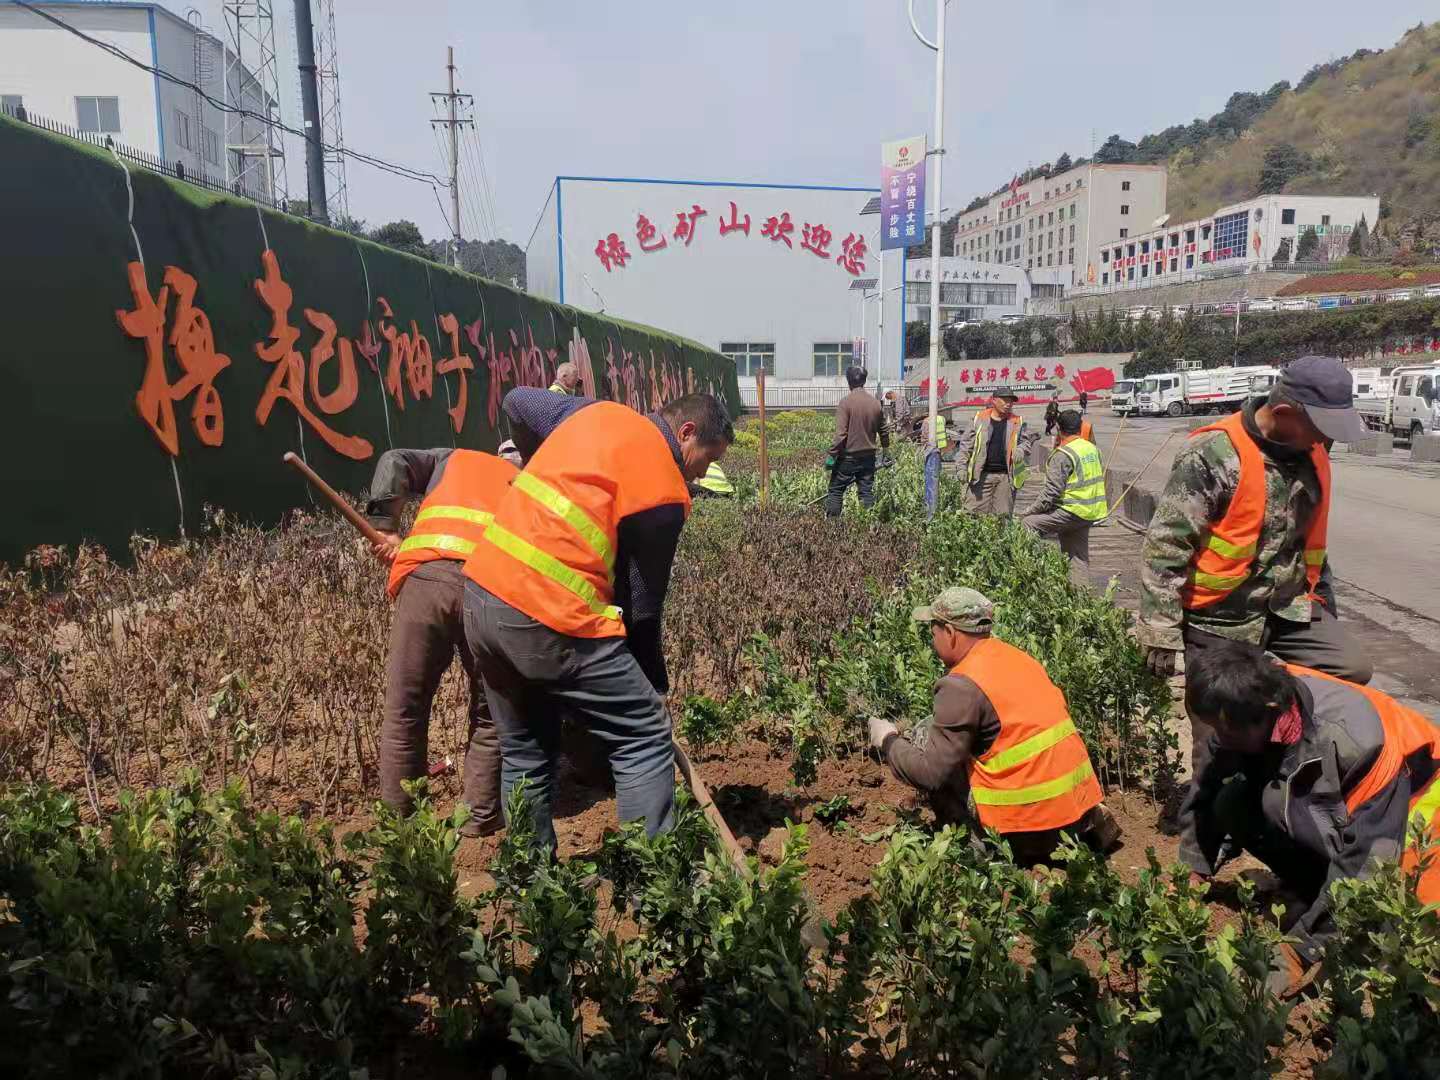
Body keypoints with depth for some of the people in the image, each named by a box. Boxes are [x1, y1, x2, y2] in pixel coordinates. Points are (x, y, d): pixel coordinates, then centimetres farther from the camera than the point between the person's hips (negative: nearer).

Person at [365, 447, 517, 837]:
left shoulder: (451, 460, 33)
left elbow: (395, 463, 15)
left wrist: (383, 525, 12)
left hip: (426, 577, 0)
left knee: (404, 712, 10)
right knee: (489, 716, 15)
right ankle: (480, 818, 16)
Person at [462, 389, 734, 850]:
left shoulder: (595, 411, 13)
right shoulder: (664, 493, -6)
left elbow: (517, 402, 30)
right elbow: (641, 606, -2)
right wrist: (656, 686, 12)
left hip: (483, 592, 8)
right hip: (549, 617, -8)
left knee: (524, 753, 19)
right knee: (645, 738, 3)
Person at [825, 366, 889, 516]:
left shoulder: (845, 402, -13)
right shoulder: (876, 403, 3)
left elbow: (840, 433, -18)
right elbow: (883, 431, 13)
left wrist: (832, 455, -12)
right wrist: (887, 450, 26)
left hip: (848, 457, -5)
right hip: (869, 457, 5)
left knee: (835, 491, 5)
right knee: (867, 492, 9)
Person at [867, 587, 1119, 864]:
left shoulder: (961, 686, -14)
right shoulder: (1015, 656, 9)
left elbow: (931, 773, -14)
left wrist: (888, 741, 4)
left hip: (1034, 821, -7)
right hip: (1079, 798, 7)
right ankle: (1086, 822, 17)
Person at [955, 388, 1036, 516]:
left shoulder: (1017, 421, 10)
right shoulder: (979, 418, 5)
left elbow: (1024, 441, 12)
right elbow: (967, 442, 6)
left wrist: (1019, 451, -12)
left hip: (1006, 476, 2)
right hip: (981, 474, -1)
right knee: (974, 514, -5)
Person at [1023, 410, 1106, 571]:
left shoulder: (1063, 455, -16)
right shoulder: (1093, 448, 11)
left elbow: (1052, 491, -20)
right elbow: (1100, 477, 20)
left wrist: (1031, 512, -10)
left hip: (1072, 512, -9)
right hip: (1092, 513, 9)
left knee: (1027, 524, -9)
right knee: (1079, 556, 15)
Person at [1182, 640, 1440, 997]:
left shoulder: (1356, 740, -38)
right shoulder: (1246, 713, -22)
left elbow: (1365, 859, -35)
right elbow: (1207, 791, -8)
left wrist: (1301, 950, -33)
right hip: (1327, 801, 6)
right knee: (1231, 806, -19)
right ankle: (1309, 894, 1)